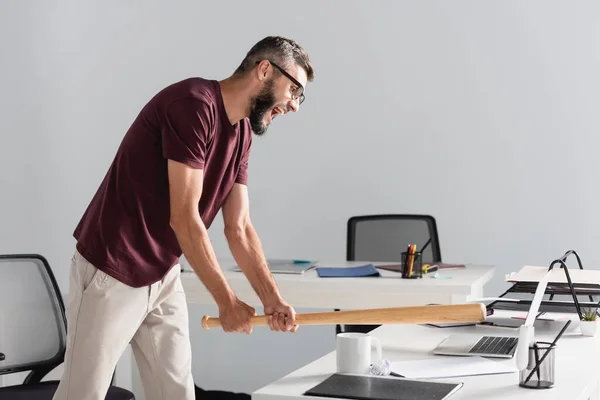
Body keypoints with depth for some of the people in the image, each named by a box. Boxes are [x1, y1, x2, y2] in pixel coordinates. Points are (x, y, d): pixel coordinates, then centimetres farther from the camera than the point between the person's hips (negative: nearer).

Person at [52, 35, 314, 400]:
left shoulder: (242, 133, 6)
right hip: (112, 274, -8)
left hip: (165, 277, 9)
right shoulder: (193, 103, -21)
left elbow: (239, 229, 6)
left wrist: (272, 298, -5)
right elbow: (184, 219, -22)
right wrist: (227, 301, -16)